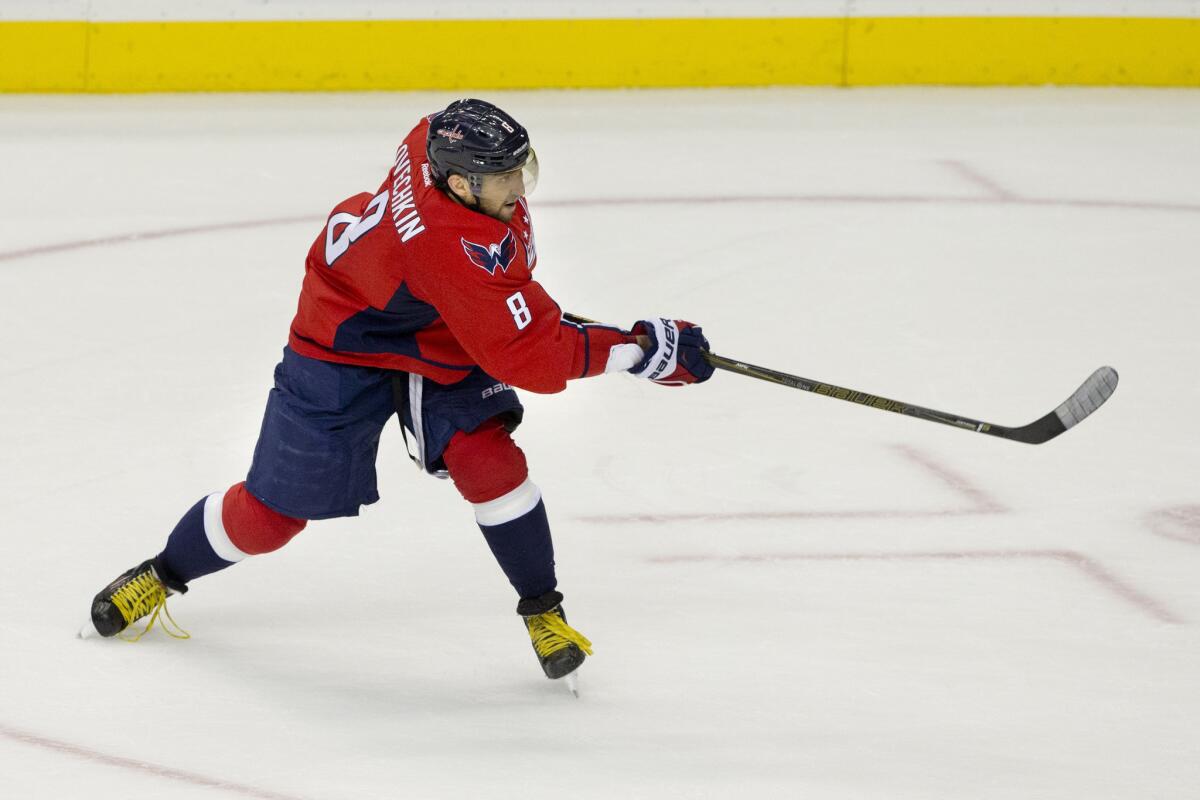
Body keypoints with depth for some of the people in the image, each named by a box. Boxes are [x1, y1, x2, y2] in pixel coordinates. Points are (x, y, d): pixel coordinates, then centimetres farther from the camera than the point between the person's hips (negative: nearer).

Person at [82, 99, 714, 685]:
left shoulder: (446, 139, -22)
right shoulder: (456, 251, -43)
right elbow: (532, 360, -39)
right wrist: (644, 349, -35)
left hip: (442, 335, 6)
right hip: (345, 346, -6)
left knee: (487, 459, -15)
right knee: (272, 512, 5)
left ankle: (543, 611, 1)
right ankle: (163, 574, 32)